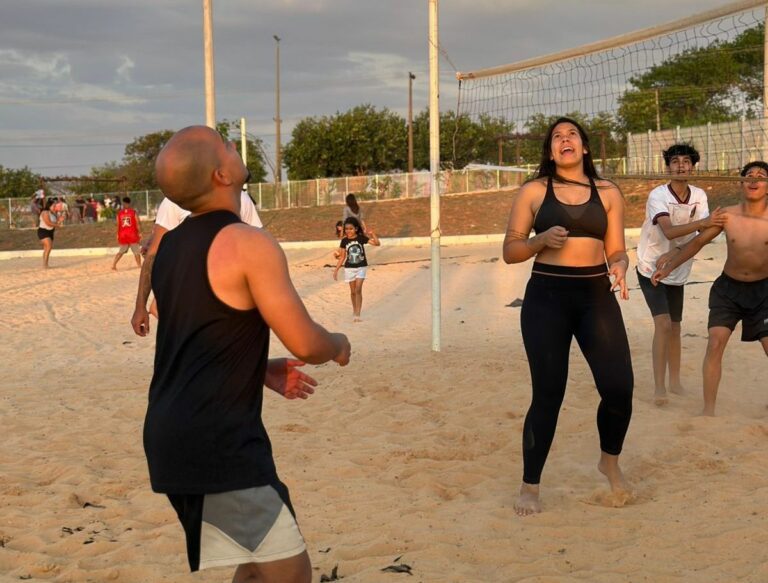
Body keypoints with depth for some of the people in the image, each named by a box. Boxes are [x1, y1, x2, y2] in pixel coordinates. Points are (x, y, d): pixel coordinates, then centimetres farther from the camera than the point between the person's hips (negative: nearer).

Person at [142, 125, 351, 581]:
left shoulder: (172, 246, 12)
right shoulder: (249, 243, -15)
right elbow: (306, 343, -14)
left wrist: (264, 371, 20)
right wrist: (339, 345, 7)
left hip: (177, 431, 9)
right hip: (214, 442, -9)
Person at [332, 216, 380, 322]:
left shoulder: (361, 238, -8)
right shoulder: (344, 241, -3)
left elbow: (377, 243, -11)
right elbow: (342, 257, 3)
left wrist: (373, 234, -27)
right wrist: (336, 269, 1)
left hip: (361, 267, -2)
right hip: (349, 268, 2)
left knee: (358, 290, -12)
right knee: (353, 291, 11)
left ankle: (357, 314, -14)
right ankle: (354, 311, 30)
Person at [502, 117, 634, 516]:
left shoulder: (607, 193, 9)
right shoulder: (533, 192, 4)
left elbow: (617, 249, 9)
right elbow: (510, 251, 4)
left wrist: (619, 267, -13)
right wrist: (542, 239, -14)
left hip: (597, 296, 2)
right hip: (546, 297, -2)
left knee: (619, 387, -7)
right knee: (548, 394, -3)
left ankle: (610, 461, 23)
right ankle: (529, 487, 13)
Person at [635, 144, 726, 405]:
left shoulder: (699, 195, -5)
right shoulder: (658, 196, -21)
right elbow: (669, 232, -36)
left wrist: (714, 224, -37)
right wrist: (703, 222, -46)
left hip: (678, 271, 5)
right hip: (652, 269, -5)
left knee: (675, 327, 13)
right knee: (663, 325, -16)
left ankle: (675, 381, 27)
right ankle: (659, 387, -12)